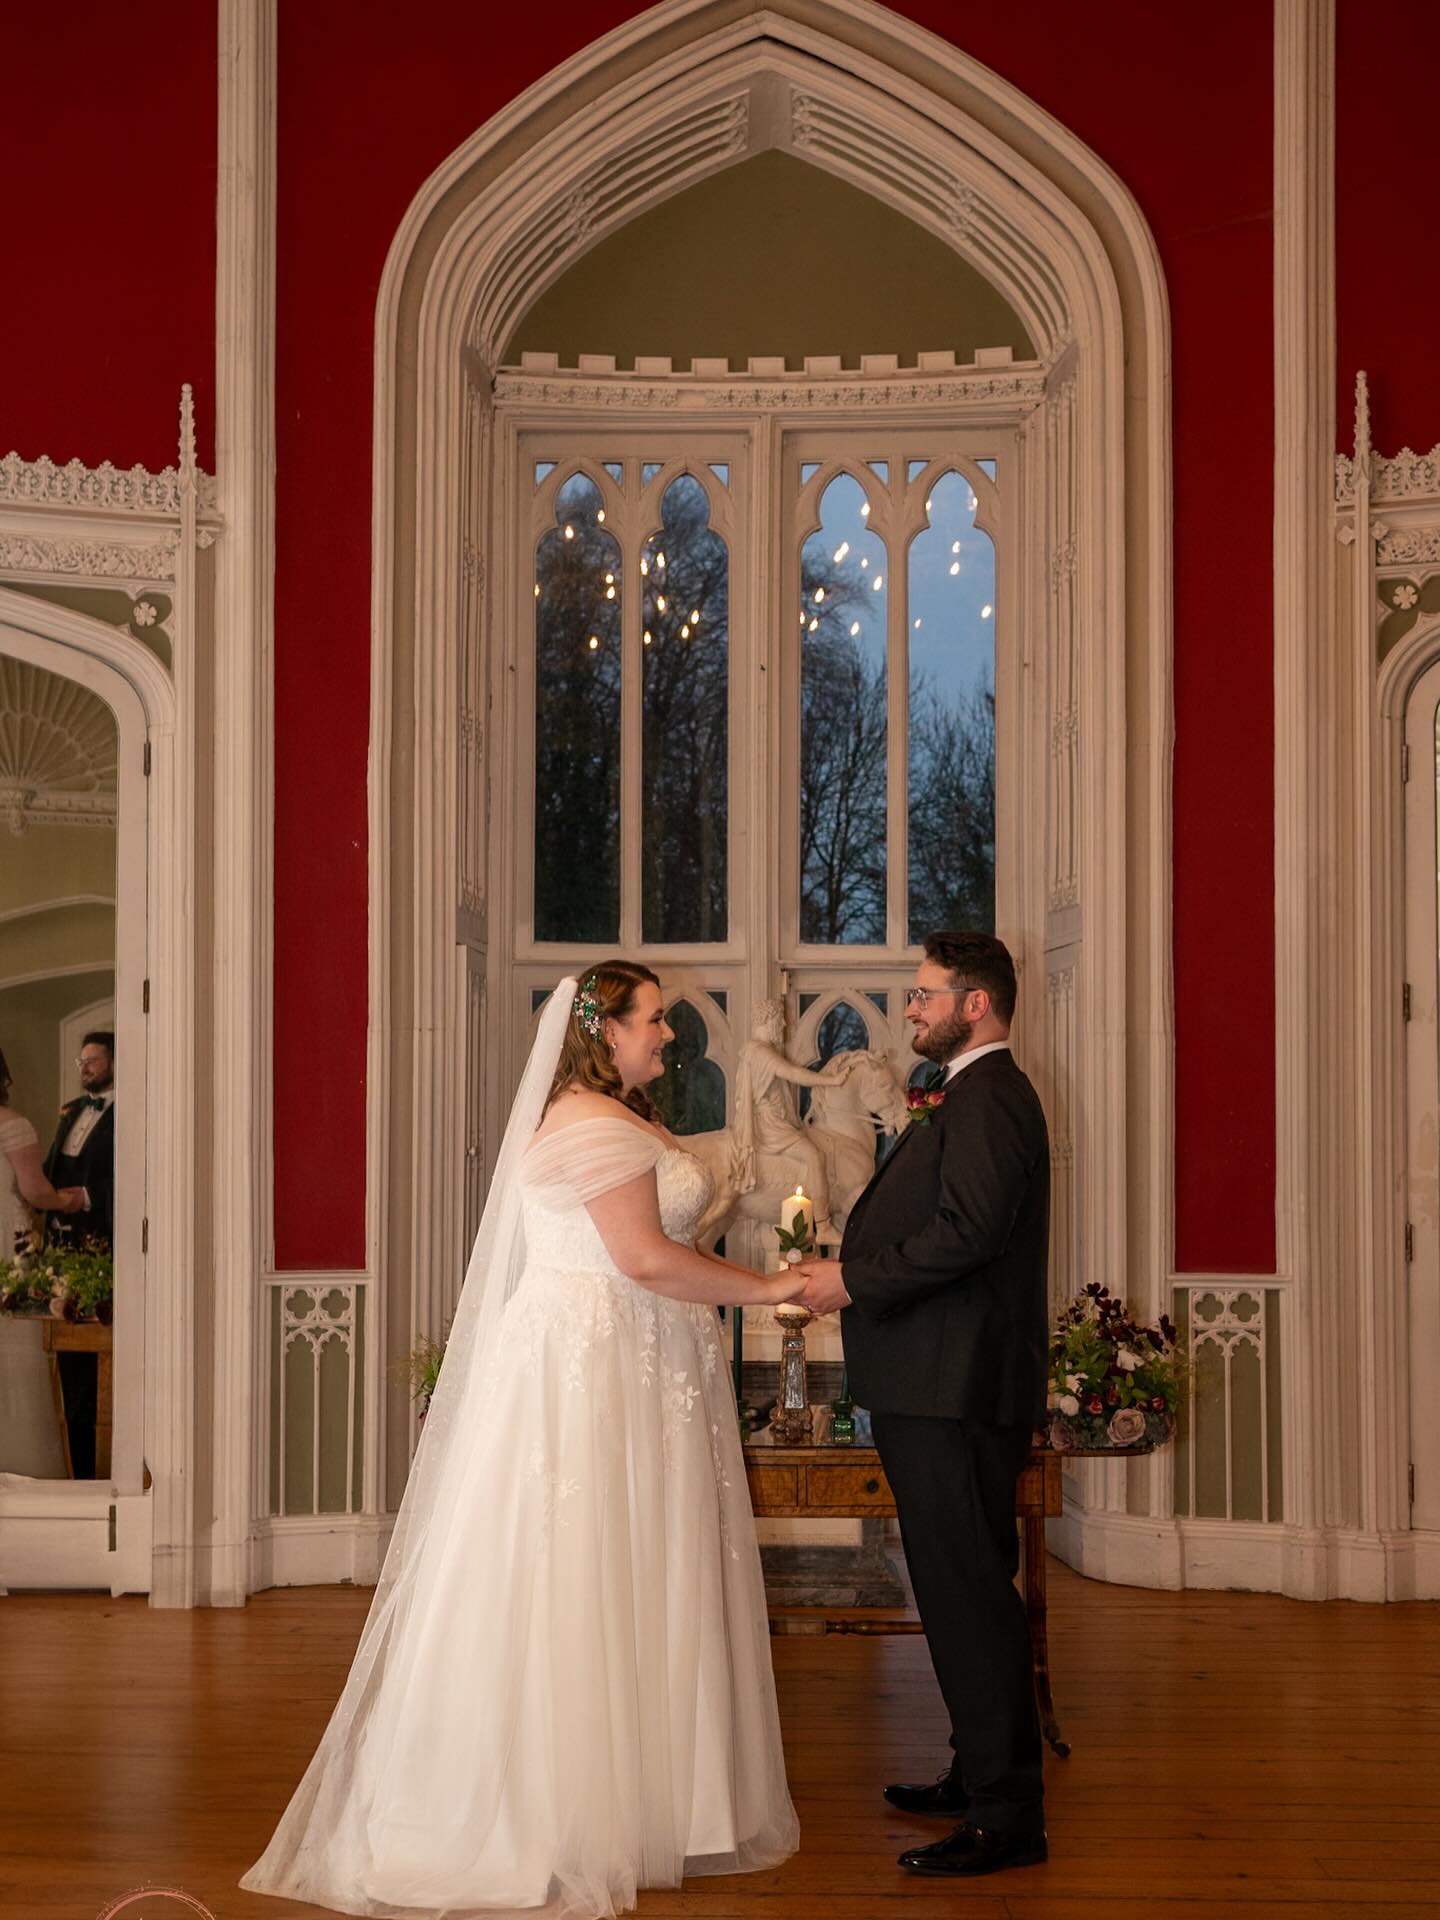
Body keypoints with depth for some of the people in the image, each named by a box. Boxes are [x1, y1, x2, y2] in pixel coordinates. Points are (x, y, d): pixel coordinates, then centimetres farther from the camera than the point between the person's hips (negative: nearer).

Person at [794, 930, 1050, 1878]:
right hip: (953, 1384, 11)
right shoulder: (984, 1096, 20)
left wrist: (853, 1279, -18)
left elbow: (967, 1231, -25)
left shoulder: (986, 1100, -14)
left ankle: (1007, 1815, -2)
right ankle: (984, 1774, 28)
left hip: (956, 1391, -11)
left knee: (969, 1593, -7)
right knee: (969, 1587, 17)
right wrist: (854, 1270, 13)